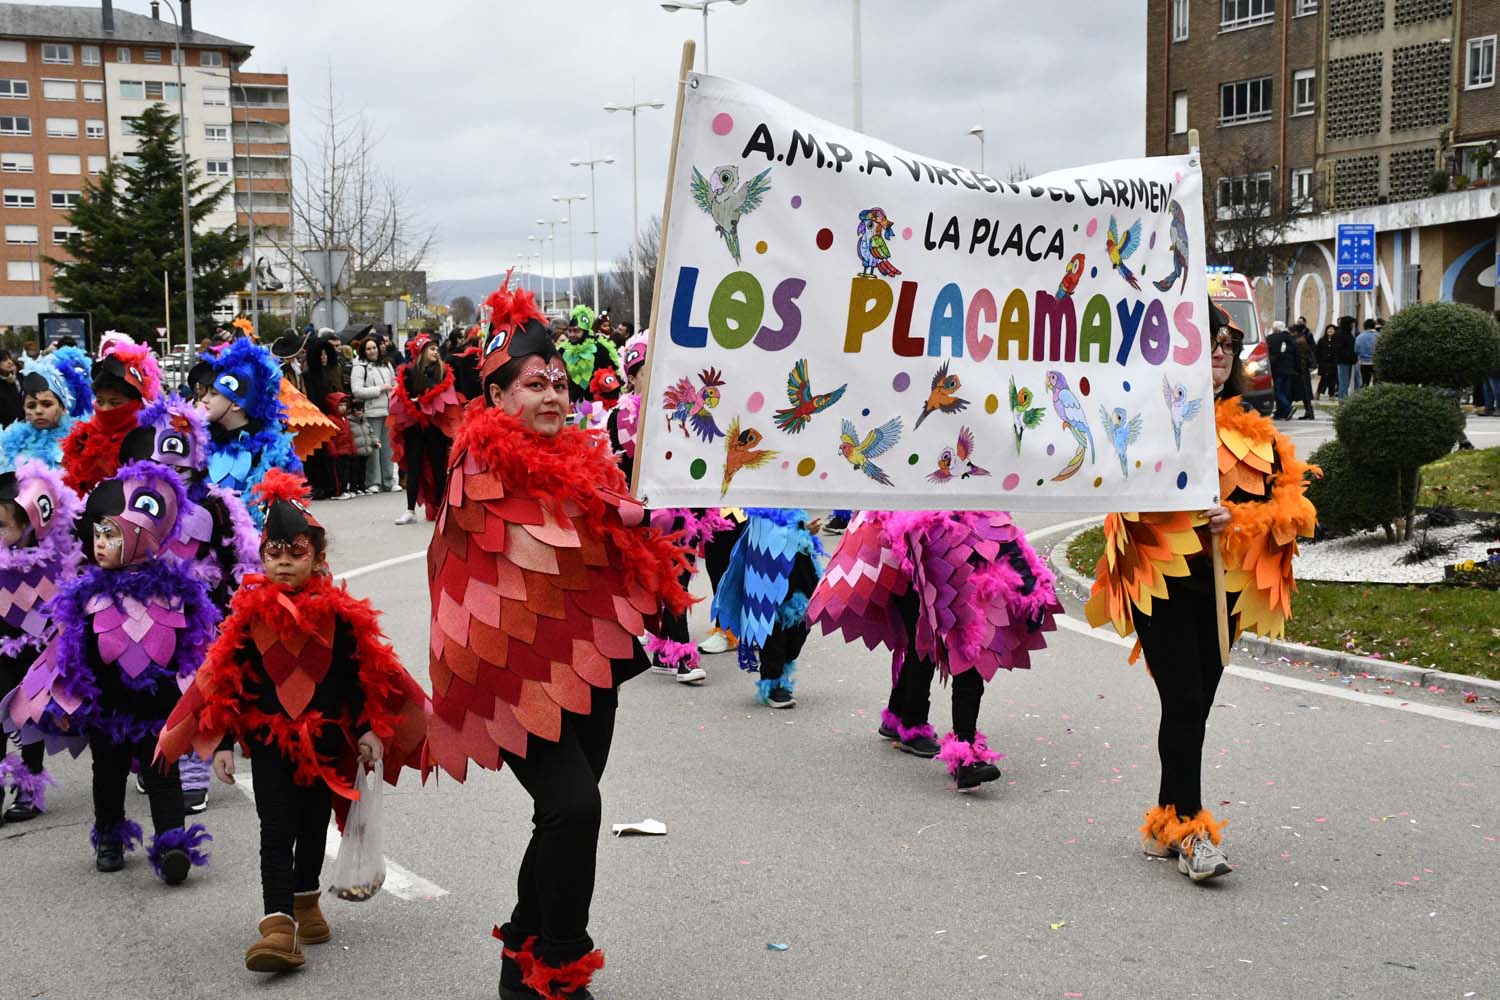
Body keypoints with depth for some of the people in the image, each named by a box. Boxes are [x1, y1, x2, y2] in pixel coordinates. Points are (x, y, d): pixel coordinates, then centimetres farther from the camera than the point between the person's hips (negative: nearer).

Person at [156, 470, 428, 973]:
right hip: (270, 741, -1)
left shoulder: (339, 615, -4)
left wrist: (368, 732, -1)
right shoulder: (249, 616, -4)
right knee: (276, 831, -9)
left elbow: (357, 679, 2)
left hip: (326, 740, 2)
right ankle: (278, 924, -15)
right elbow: (227, 683, 0)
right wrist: (222, 743, -3)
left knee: (314, 825, 16)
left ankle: (305, 900, 37)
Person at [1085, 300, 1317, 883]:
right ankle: (1191, 832, -7)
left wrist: (1239, 516, -7)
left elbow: (1287, 501, 11)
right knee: (1184, 702, -12)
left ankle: (1165, 825, 20)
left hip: (1225, 583, 5)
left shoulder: (1251, 429, 13)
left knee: (1194, 705, 9)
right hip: (1161, 578, -5)